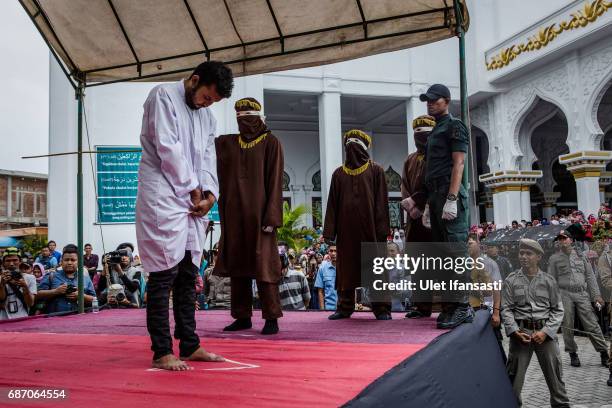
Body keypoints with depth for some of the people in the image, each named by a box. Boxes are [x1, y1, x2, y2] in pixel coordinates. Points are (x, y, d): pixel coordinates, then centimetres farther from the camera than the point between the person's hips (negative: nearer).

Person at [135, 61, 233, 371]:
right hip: (162, 196, -7)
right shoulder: (164, 95, -3)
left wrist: (209, 193, -5)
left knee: (188, 274, 9)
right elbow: (167, 147, -11)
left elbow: (207, 157, 13)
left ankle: (189, 345, 16)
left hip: (193, 202, 7)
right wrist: (193, 189, -8)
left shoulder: (207, 116, 18)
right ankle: (162, 352, -2)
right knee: (164, 273, -7)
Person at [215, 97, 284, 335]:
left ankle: (271, 318, 1)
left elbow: (275, 182, -7)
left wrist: (271, 217, -13)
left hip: (258, 214, -5)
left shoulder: (271, 143, 0)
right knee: (236, 263, 7)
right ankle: (242, 316, 15)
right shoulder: (225, 143, 15)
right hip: (234, 214, 5)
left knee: (263, 264, -6)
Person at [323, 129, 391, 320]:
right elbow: (332, 203, 8)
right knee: (346, 267, 5)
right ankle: (345, 307, 12)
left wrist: (382, 229, -9)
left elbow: (382, 201, -1)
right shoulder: (338, 173, 13)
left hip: (369, 226, -2)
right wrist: (329, 231, 1)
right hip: (346, 229, 3)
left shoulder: (376, 170, 6)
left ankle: (381, 308, 3)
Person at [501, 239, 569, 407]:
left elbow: (557, 310, 6)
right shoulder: (511, 281, 3)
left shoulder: (548, 281, 5)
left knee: (554, 373, 6)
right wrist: (515, 331, -10)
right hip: (520, 331, 0)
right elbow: (506, 309, 2)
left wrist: (546, 331, -6)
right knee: (514, 374, 2)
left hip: (545, 331, 1)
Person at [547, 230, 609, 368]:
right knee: (567, 326, 2)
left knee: (592, 325, -1)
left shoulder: (580, 255, 12)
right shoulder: (554, 259, 6)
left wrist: (596, 295, 3)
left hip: (582, 294, 1)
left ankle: (604, 352, 8)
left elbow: (590, 276, 10)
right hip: (565, 294, -1)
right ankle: (573, 354, 15)